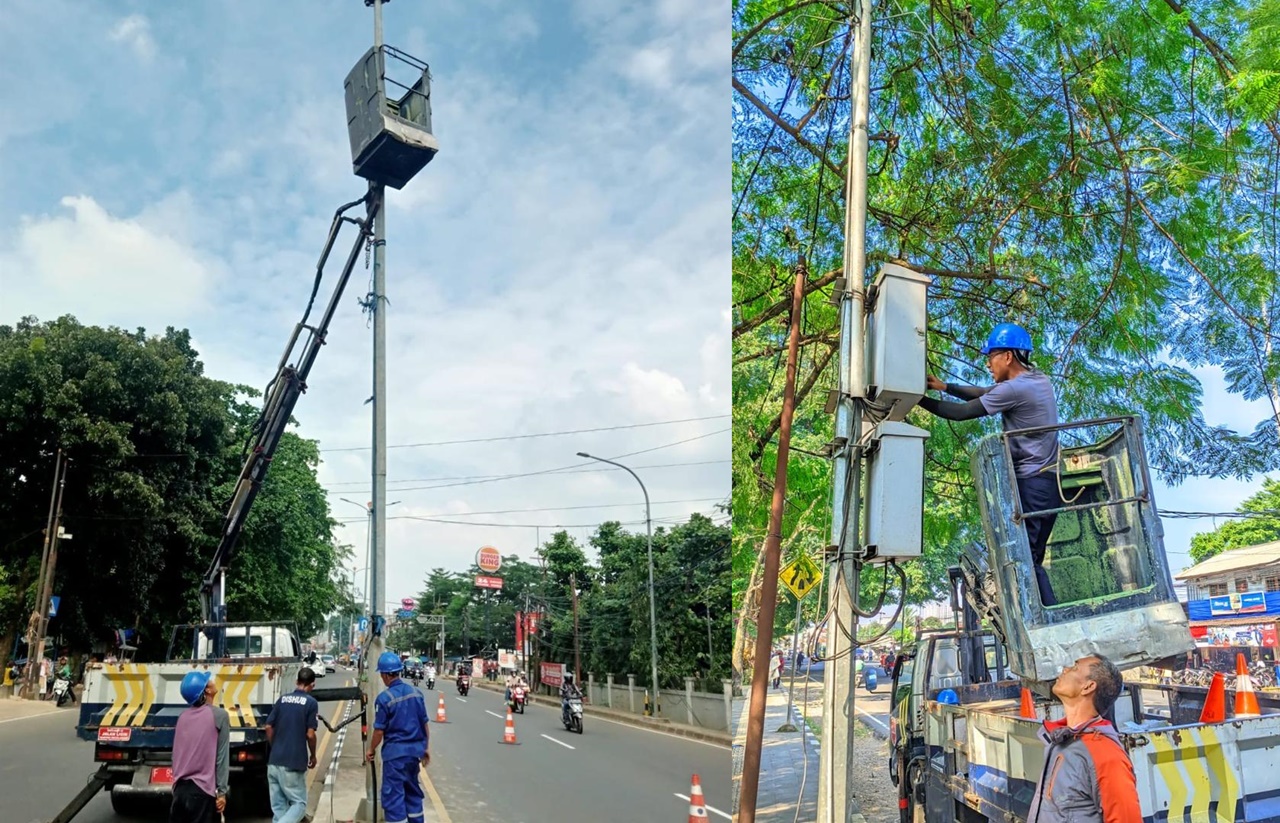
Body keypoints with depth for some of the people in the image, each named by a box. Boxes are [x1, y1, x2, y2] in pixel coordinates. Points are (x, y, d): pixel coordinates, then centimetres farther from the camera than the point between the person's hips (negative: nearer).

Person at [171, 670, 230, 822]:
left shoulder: (183, 717, 8)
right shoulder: (219, 715, -8)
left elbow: (176, 754, 13)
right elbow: (222, 756, -9)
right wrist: (221, 791, -5)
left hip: (180, 787, 6)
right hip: (202, 789, -6)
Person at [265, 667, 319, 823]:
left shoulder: (282, 699, 9)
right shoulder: (311, 702, -6)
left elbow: (269, 727, 10)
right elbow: (310, 734, -9)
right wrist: (313, 756, 7)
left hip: (273, 761, 6)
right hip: (293, 763, -5)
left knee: (278, 807, 12)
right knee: (299, 804, 4)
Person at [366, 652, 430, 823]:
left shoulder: (384, 698, -15)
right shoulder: (416, 693, 1)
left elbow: (379, 730, -10)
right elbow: (424, 724, 7)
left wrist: (371, 749, 6)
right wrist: (426, 747, 17)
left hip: (395, 751, -6)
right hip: (415, 749, 6)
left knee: (393, 793, 3)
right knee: (412, 790, 20)